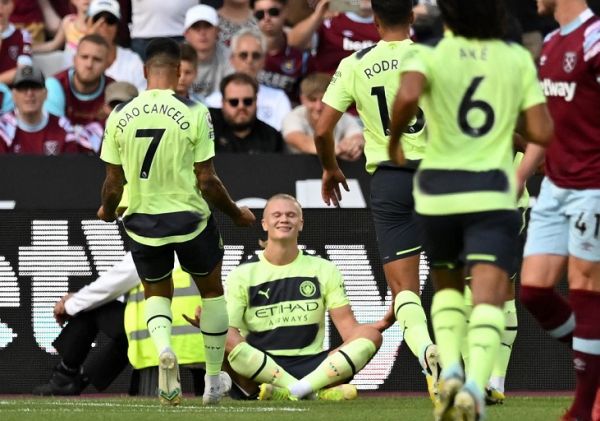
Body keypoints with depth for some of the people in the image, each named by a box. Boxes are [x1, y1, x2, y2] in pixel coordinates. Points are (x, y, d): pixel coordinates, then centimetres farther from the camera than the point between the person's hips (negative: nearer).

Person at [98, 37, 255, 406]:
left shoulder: (121, 117, -7)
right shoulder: (193, 113, -15)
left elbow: (114, 182, -1)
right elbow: (207, 181, -12)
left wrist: (107, 211, 22)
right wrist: (237, 213, 5)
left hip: (143, 220, 2)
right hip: (190, 217, -2)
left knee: (156, 293, 23)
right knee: (211, 290, 22)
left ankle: (163, 348, -10)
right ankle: (213, 380, 26)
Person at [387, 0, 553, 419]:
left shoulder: (429, 55, -3)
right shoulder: (519, 59, 4)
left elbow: (408, 96, -24)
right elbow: (542, 133, 1)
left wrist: (394, 139, -5)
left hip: (438, 190, 1)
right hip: (493, 193, -1)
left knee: (447, 285, 23)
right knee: (489, 296, -9)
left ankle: (450, 369, 0)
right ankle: (475, 386, -33)